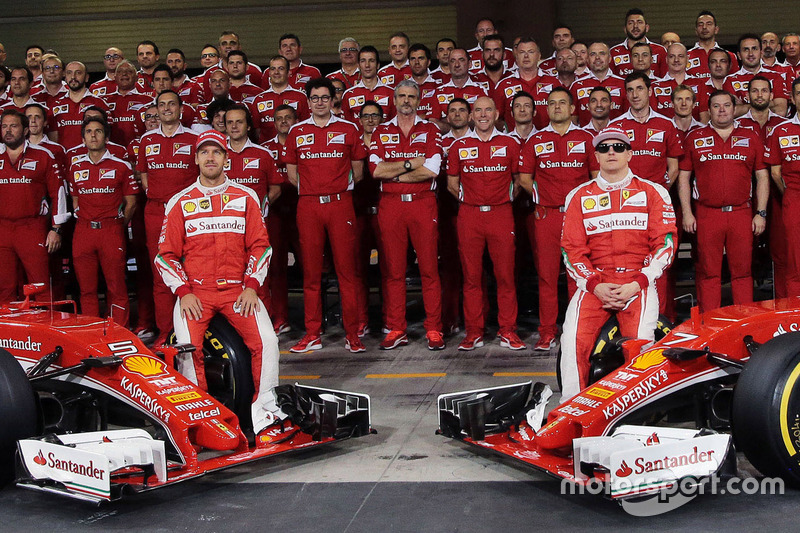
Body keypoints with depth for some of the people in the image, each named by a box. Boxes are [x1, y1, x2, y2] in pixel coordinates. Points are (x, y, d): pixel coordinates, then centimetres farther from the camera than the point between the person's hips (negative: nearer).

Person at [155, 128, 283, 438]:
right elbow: (166, 254, 9)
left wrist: (251, 287, -3)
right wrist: (183, 292, -4)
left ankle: (264, 410, -10)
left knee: (266, 341, -21)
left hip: (237, 290, 0)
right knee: (188, 346, -24)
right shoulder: (180, 203, 10)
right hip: (195, 292, 0)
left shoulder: (245, 198, 11)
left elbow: (260, 246, 10)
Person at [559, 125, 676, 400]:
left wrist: (637, 284, -9)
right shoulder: (579, 197, 15)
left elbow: (665, 243, 4)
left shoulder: (652, 192, 12)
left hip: (638, 282, -1)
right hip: (594, 282, 1)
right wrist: (595, 285, -7)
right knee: (573, 341, -21)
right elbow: (572, 248, 10)